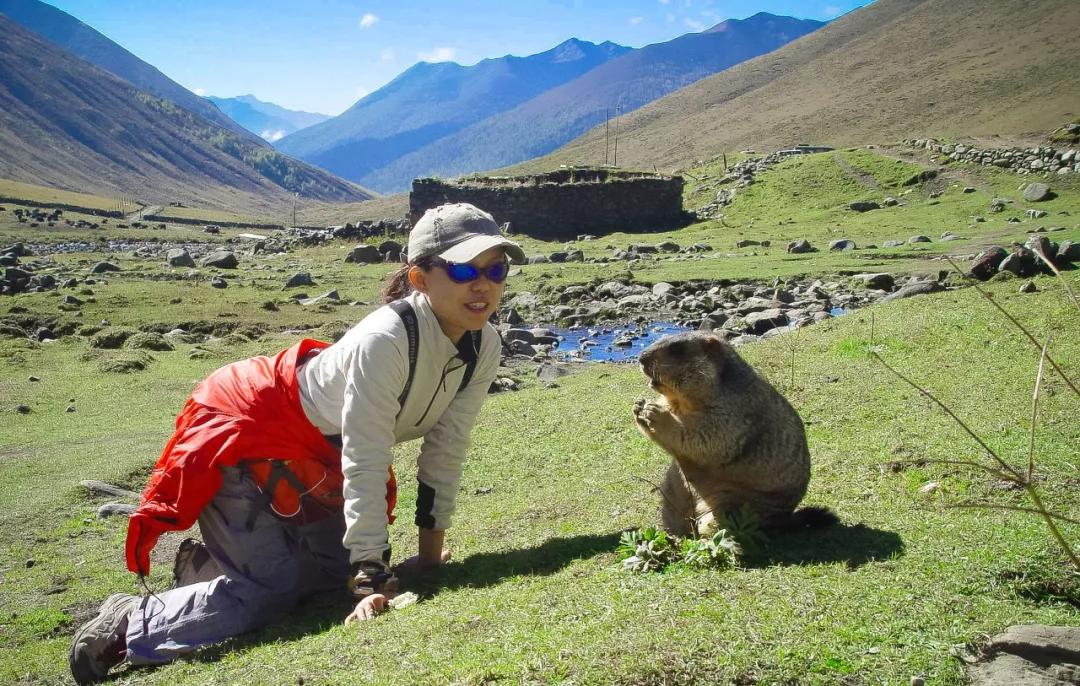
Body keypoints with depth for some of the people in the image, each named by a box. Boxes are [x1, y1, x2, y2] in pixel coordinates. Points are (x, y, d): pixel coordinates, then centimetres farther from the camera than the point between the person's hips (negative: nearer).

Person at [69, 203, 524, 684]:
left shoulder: (483, 346, -12)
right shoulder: (385, 340, -34)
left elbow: (446, 447, -4)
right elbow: (365, 465, -33)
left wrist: (430, 551, 0)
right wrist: (371, 581, -32)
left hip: (318, 459, 8)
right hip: (245, 437, -8)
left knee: (343, 567, 9)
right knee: (269, 591, -17)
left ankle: (208, 563, 29)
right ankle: (126, 625, 5)